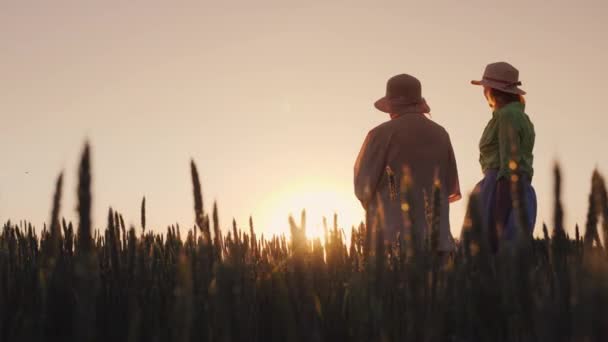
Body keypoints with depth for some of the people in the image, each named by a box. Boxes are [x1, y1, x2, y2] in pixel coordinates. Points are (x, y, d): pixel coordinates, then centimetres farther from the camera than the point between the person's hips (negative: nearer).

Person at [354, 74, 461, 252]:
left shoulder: (382, 134, -6)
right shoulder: (440, 134, 8)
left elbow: (363, 184, -1)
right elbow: (451, 186, 12)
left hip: (393, 238, -4)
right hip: (435, 236, 4)